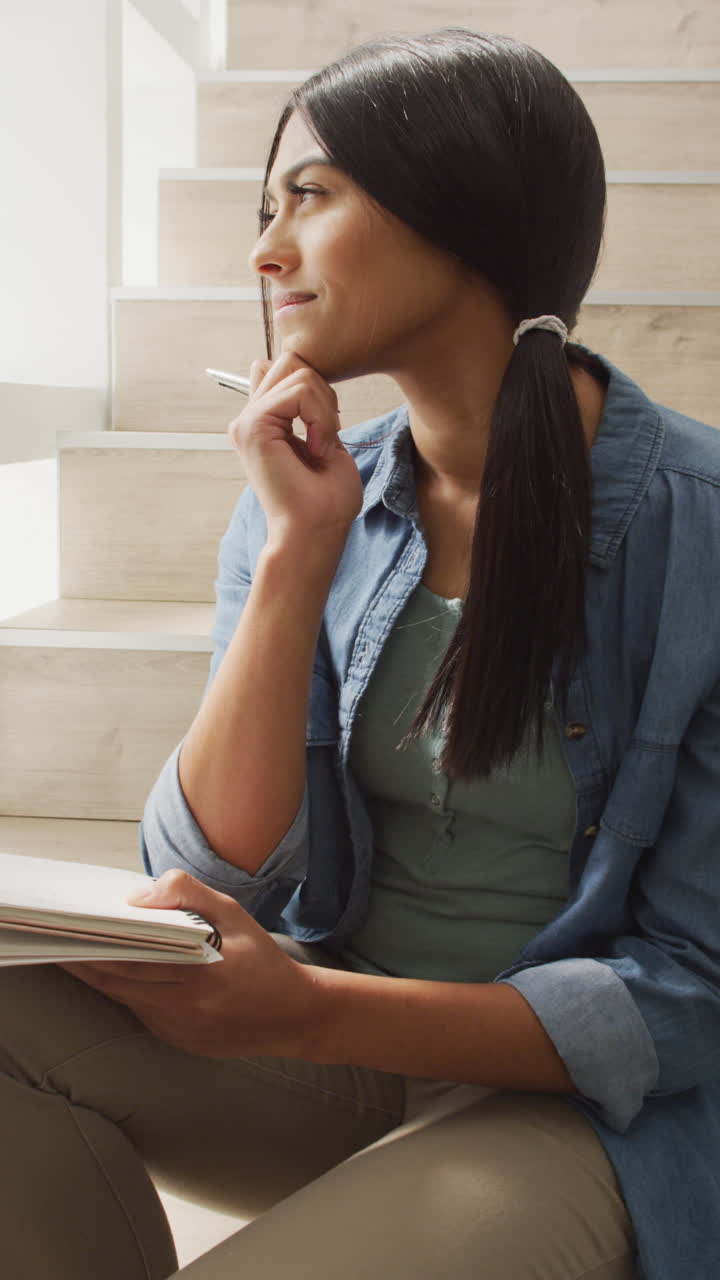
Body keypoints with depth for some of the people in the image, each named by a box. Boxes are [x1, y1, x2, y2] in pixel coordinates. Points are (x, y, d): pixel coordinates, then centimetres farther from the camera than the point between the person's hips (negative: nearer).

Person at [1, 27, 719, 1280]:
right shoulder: (312, 496, -1)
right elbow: (216, 874, -6)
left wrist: (310, 1013, -23)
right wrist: (299, 552, -17)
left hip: (584, 1108, -4)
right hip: (339, 1049, 5)